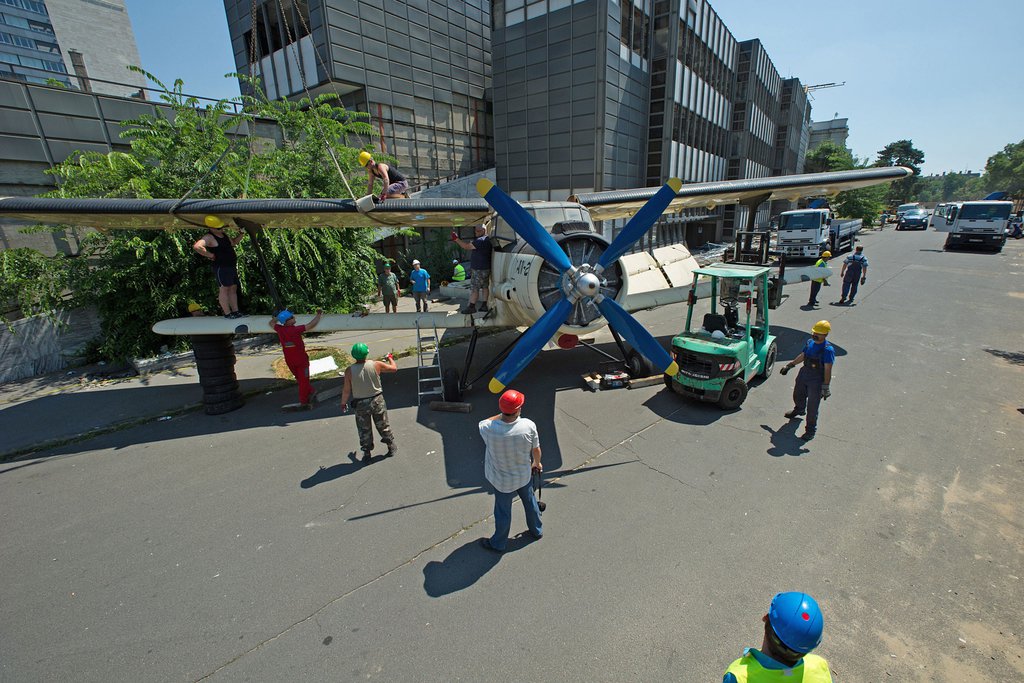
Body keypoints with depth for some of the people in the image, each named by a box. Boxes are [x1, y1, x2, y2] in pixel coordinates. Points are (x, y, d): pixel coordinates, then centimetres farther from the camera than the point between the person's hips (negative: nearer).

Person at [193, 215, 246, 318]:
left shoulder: (224, 234, 15)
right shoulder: (209, 237, -13)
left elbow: (233, 242, 32)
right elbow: (197, 246, -29)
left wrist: (241, 234, 16)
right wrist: (210, 255, -21)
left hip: (232, 266, 9)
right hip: (221, 267, -9)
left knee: (233, 289, 10)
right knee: (224, 289, -7)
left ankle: (235, 311, 15)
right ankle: (227, 313, -6)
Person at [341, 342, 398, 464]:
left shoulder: (349, 370, -15)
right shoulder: (376, 365, -14)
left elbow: (346, 390, -9)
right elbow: (394, 368, 1)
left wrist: (343, 403, 8)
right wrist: (390, 358, 21)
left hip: (360, 404, 0)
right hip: (377, 400, 1)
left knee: (364, 430, 15)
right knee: (383, 425, 17)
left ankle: (367, 454, 25)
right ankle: (392, 448, 30)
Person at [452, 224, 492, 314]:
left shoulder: (481, 241, -19)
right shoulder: (487, 240, 15)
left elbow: (467, 246, -20)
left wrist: (456, 239, -14)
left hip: (479, 269, -10)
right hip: (486, 268, 10)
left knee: (474, 288, -4)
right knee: (485, 287, 11)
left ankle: (472, 307, 0)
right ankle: (484, 306, 16)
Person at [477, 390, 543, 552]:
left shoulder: (489, 429, -33)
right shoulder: (529, 426, -28)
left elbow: (483, 423, -5)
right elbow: (536, 450, -9)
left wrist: (502, 414, -10)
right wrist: (537, 463, 11)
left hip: (502, 480, -2)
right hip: (525, 475, 2)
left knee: (503, 511, 20)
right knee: (530, 501, 29)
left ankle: (498, 543, 45)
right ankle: (537, 530, 55)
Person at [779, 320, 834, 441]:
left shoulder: (828, 349, -21)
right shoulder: (810, 342, 1)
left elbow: (827, 370, -20)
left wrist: (825, 387, -20)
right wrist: (789, 365, 21)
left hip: (816, 381, -7)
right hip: (804, 374, 7)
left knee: (812, 407, -1)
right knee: (798, 395, 28)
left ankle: (811, 430, 13)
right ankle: (799, 410, 59)